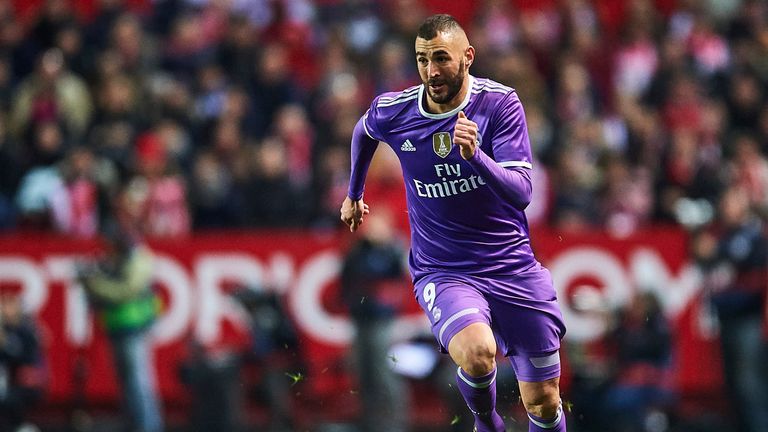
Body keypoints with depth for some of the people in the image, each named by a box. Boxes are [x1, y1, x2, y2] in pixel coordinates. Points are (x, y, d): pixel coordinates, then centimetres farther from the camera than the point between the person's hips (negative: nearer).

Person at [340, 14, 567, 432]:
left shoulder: (499, 103, -11)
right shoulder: (393, 111, -6)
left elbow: (521, 192, -19)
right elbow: (362, 132, 21)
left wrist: (475, 157, -36)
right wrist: (353, 194, 31)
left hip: (513, 267, 1)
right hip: (442, 272, -1)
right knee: (477, 351, -31)